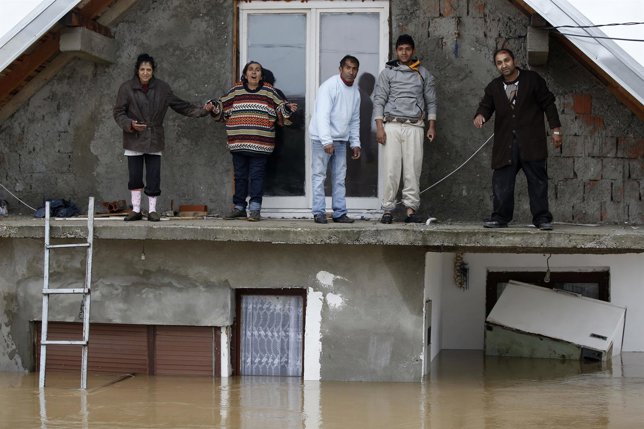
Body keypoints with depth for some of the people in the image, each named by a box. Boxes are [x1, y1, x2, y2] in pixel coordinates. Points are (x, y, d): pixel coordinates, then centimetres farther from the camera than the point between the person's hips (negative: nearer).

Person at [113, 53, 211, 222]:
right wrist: (130, 124, -20)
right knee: (135, 177, 2)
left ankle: (152, 210, 10)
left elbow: (180, 105, 13)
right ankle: (136, 210, 15)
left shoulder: (162, 88, 5)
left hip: (154, 140, 1)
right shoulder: (127, 88, -2)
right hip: (134, 139, -1)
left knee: (154, 178, -1)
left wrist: (201, 111, 6)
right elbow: (118, 112, -2)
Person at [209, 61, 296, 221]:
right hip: (238, 143, 2)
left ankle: (255, 209, -3)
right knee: (240, 176, 10)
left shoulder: (269, 91, 6)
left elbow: (280, 108, 11)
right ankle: (239, 208, 19)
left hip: (260, 145, -2)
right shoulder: (236, 91, 10)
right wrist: (213, 106, -2)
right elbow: (223, 106, 17)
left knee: (256, 176, -5)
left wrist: (288, 108, -9)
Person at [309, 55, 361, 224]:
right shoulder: (329, 86, -13)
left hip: (341, 140, 7)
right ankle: (319, 212, -1)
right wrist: (327, 141, -28)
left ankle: (340, 213, 9)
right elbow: (322, 115, -21)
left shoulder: (355, 91, 10)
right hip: (322, 139, -7)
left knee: (339, 177, 6)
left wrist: (355, 143, 12)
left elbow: (355, 120, 18)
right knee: (319, 176, -4)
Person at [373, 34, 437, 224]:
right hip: (392, 125, -1)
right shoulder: (388, 72, 8)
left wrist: (432, 126, 7)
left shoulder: (423, 74, 14)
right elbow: (379, 100, 4)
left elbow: (431, 101, 16)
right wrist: (379, 127, -5)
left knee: (413, 169, -3)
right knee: (391, 169, -5)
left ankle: (411, 210, 0)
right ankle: (388, 210, -2)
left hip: (415, 126, 1)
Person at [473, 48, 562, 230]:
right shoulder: (494, 87, 13)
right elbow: (486, 105, 9)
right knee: (502, 181, -1)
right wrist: (480, 115, -16)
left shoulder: (532, 79, 4)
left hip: (531, 141, -3)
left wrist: (556, 129, 1)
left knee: (537, 180, -1)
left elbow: (548, 104, 5)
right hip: (505, 144, 3)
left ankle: (542, 218, 4)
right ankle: (500, 217, 7)